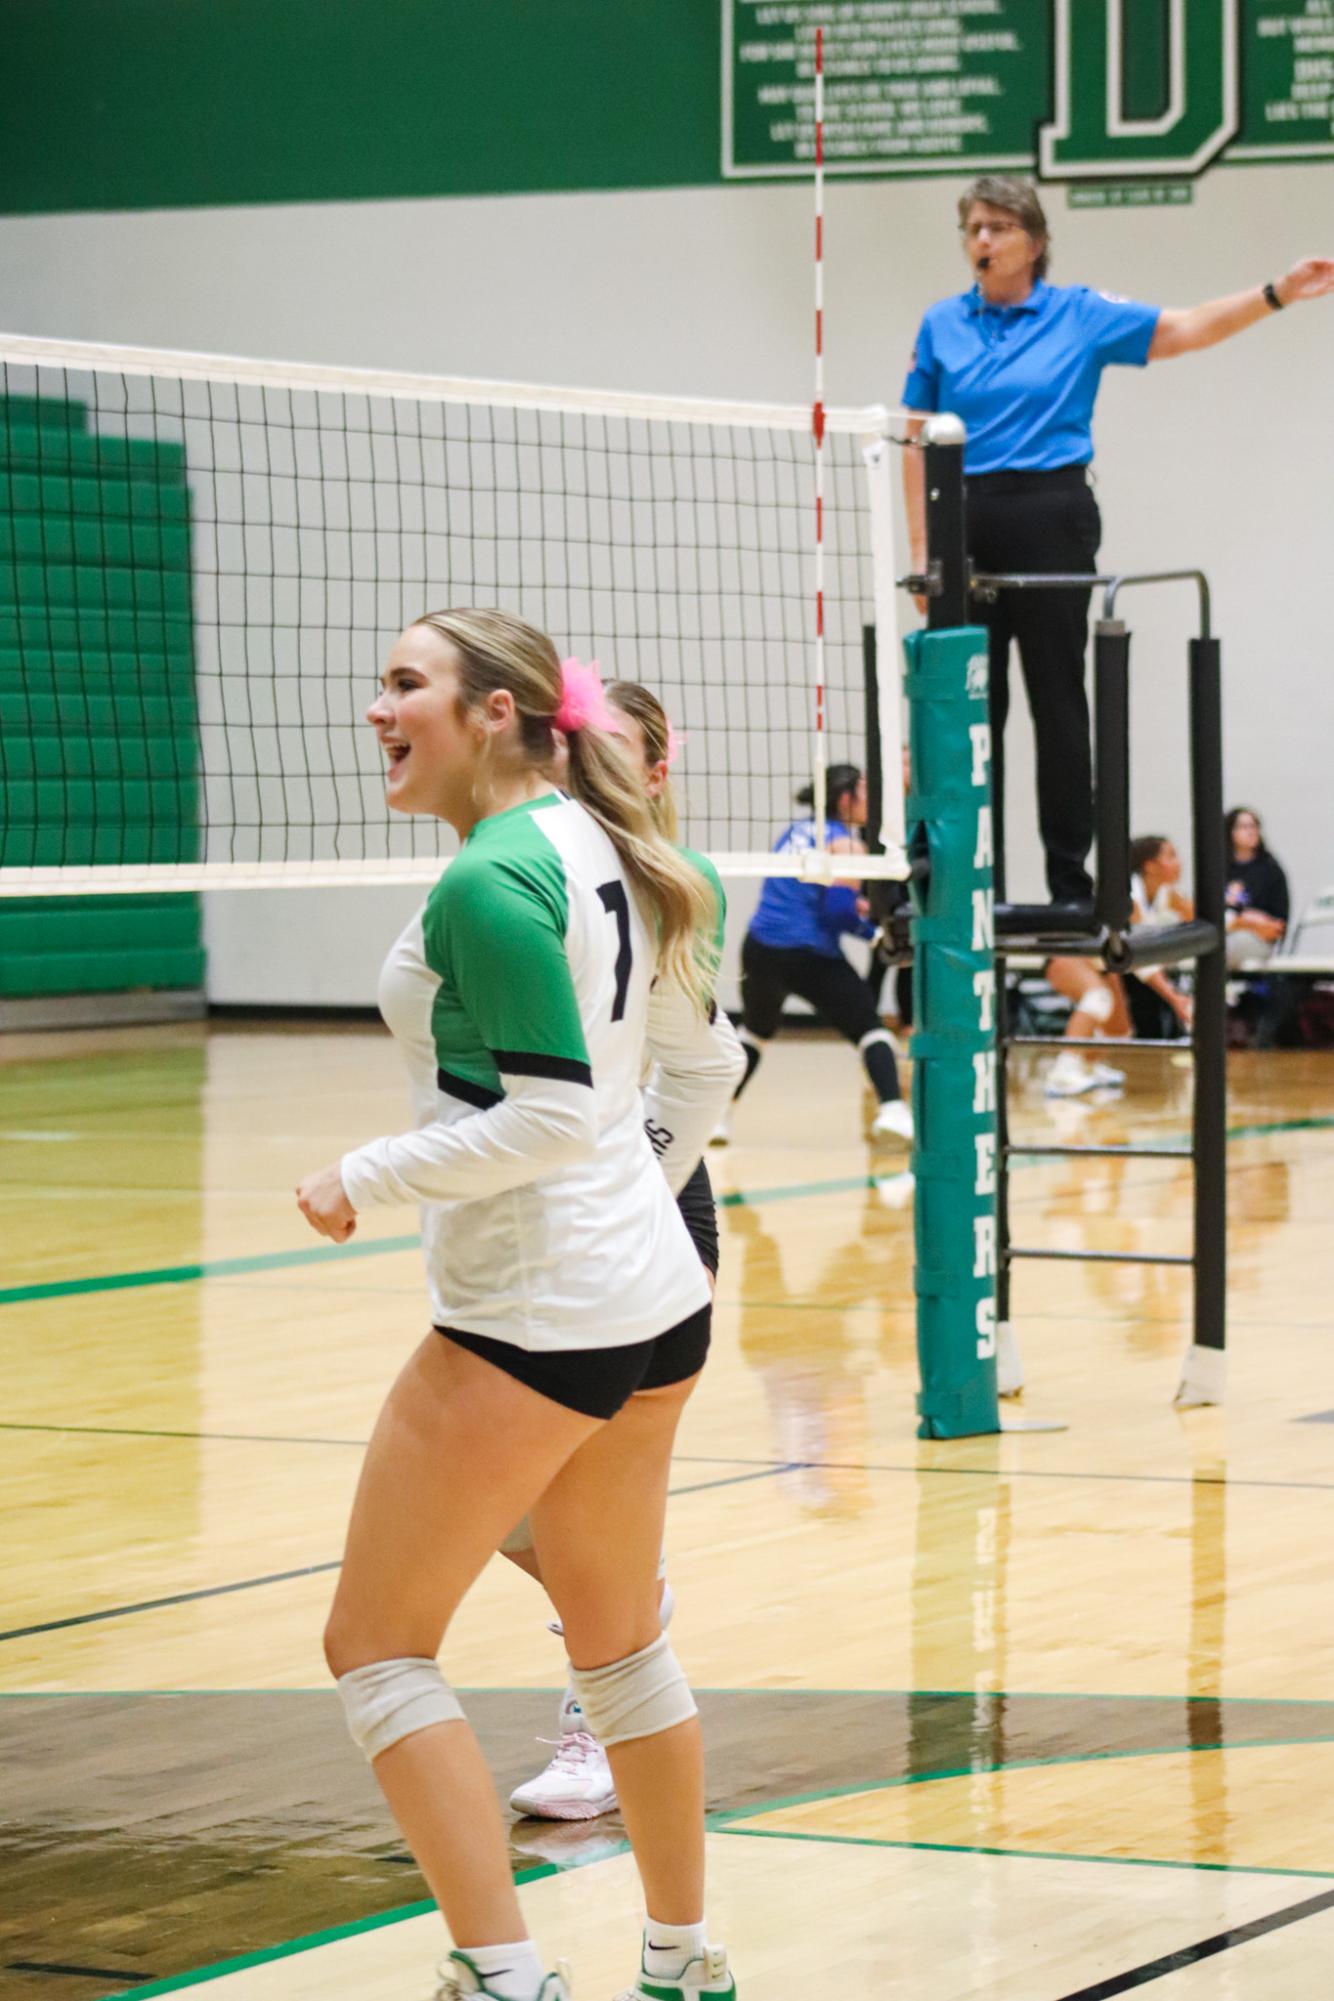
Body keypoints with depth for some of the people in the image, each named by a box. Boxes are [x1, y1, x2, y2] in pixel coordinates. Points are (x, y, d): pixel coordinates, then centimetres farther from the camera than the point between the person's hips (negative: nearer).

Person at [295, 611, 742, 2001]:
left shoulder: (488, 881, -18)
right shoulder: (597, 847, 9)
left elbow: (549, 1115, -22)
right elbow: (701, 1067, 17)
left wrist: (367, 1177, -13)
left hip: (533, 1316, -9)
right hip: (656, 1301, 9)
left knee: (375, 1647, 1)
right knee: (618, 1641, 21)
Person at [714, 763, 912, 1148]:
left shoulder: (794, 832, 17)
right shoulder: (845, 843, -5)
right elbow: (839, 913, -14)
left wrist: (854, 907, 21)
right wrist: (874, 930, 3)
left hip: (761, 951, 6)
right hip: (812, 957, -6)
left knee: (755, 1030, 28)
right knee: (870, 1030, 5)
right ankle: (891, 1111, -13)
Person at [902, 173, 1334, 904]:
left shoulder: (1081, 316, 3)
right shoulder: (942, 325, 8)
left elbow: (1186, 328, 2)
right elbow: (918, 441, 8)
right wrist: (922, 548, 2)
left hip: (1051, 520, -2)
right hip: (966, 523, 2)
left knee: (1058, 699, -1)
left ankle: (1071, 881, 3)